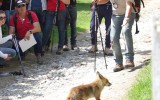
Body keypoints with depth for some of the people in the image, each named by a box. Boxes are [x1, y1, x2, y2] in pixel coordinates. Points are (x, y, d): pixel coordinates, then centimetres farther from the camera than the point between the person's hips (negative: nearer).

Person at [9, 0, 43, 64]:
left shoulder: (32, 14, -13)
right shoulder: (13, 18, -7)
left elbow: (38, 29, -23)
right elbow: (11, 33, -8)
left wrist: (30, 32, -43)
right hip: (20, 39, 2)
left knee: (37, 36, -35)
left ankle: (38, 55, -12)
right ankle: (21, 56, 10)